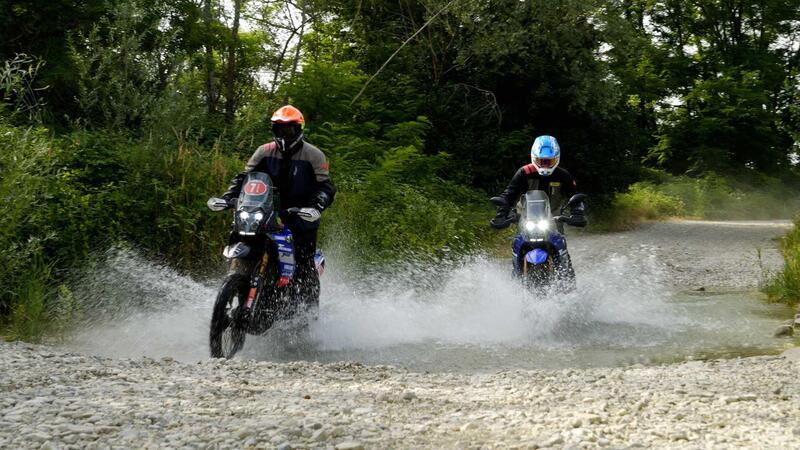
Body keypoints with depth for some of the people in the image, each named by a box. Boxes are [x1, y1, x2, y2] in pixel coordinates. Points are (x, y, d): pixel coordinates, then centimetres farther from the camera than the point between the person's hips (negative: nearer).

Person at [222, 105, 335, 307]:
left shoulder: (313, 155, -3)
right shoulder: (265, 152, 8)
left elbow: (326, 187, -8)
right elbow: (244, 177, 8)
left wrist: (315, 207, -28)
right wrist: (228, 197, -10)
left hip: (301, 217, -4)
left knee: (304, 265, -11)